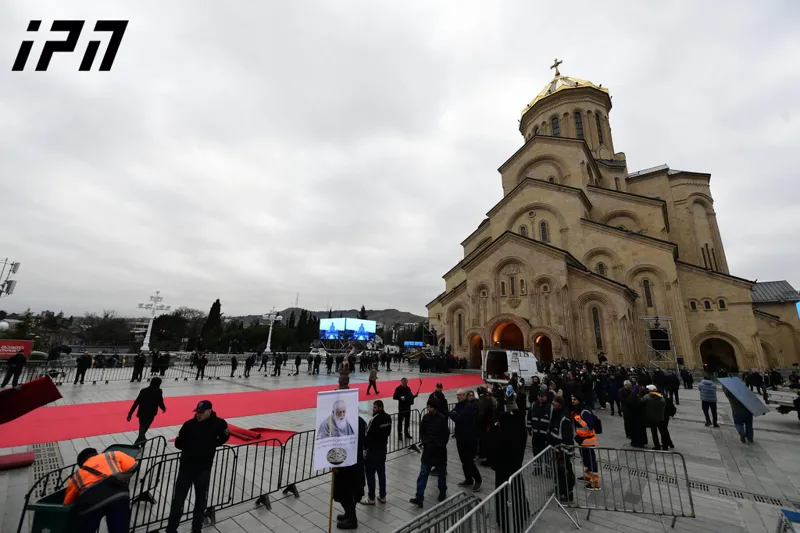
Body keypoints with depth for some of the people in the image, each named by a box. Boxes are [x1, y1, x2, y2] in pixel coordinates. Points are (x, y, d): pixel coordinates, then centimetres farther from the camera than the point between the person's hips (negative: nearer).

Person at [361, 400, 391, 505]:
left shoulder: (375, 420, -25)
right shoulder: (388, 418, -1)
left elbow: (368, 436, -20)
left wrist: (364, 446, -5)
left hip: (372, 450, -8)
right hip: (383, 448, 8)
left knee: (370, 474, 7)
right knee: (381, 472, 17)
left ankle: (371, 498, 17)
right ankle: (382, 496, 27)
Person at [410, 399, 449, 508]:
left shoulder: (442, 419, -15)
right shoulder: (426, 417, -5)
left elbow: (446, 435, -9)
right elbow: (421, 432, 4)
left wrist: (440, 445, -13)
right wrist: (425, 442, -8)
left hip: (439, 450, -2)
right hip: (428, 449, 3)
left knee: (441, 474, 15)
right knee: (423, 474, 0)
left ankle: (442, 493, 36)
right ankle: (419, 498, 3)